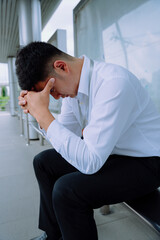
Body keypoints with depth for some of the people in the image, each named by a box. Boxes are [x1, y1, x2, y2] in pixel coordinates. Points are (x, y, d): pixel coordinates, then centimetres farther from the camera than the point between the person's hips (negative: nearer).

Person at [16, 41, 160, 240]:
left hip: (144, 163, -8)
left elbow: (90, 161, -33)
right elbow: (63, 135, 6)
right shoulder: (72, 83, -2)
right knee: (43, 162, 7)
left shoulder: (114, 83, -29)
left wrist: (43, 113, -30)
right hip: (104, 152, 8)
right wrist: (38, 112, -11)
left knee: (67, 189, -28)